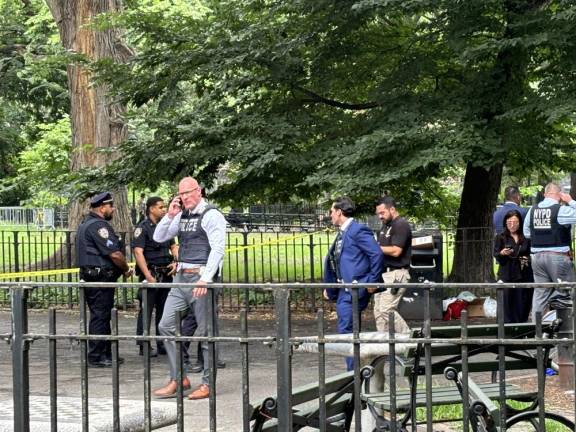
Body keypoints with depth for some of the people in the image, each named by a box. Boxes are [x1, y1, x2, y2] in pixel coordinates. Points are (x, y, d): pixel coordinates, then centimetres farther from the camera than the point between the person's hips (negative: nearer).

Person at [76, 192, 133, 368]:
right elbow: (115, 254, -20)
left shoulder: (86, 224, 19)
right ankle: (96, 357, -3)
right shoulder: (99, 225, -16)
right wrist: (126, 269, -3)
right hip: (100, 278, -11)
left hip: (90, 276, 11)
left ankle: (106, 354, 21)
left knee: (102, 316, 15)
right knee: (100, 316, -6)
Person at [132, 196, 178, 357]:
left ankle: (163, 344, 17)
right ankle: (144, 346, 0)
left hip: (166, 274, 7)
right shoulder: (142, 228, -8)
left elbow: (174, 246, 19)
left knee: (164, 310, 10)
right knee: (146, 310, -3)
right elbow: (138, 252, -15)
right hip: (150, 274, -7)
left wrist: (176, 261, -2)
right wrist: (148, 276, -20)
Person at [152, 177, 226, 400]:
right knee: (166, 326, 1)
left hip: (201, 278, -8)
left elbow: (217, 249, -15)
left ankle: (207, 383, 4)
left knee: (206, 331, -2)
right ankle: (179, 378, 7)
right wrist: (170, 215, 1)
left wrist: (205, 279, -23)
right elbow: (159, 238, 16)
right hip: (181, 277, 8)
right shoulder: (181, 216, 16)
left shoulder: (211, 215, -7)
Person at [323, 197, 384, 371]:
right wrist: (329, 288, 18)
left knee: (346, 330, -11)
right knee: (351, 331, 14)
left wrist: (372, 282, -16)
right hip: (343, 290, 10)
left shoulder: (358, 231, -13)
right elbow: (333, 261, 20)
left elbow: (377, 254, -19)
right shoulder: (342, 233, 17)